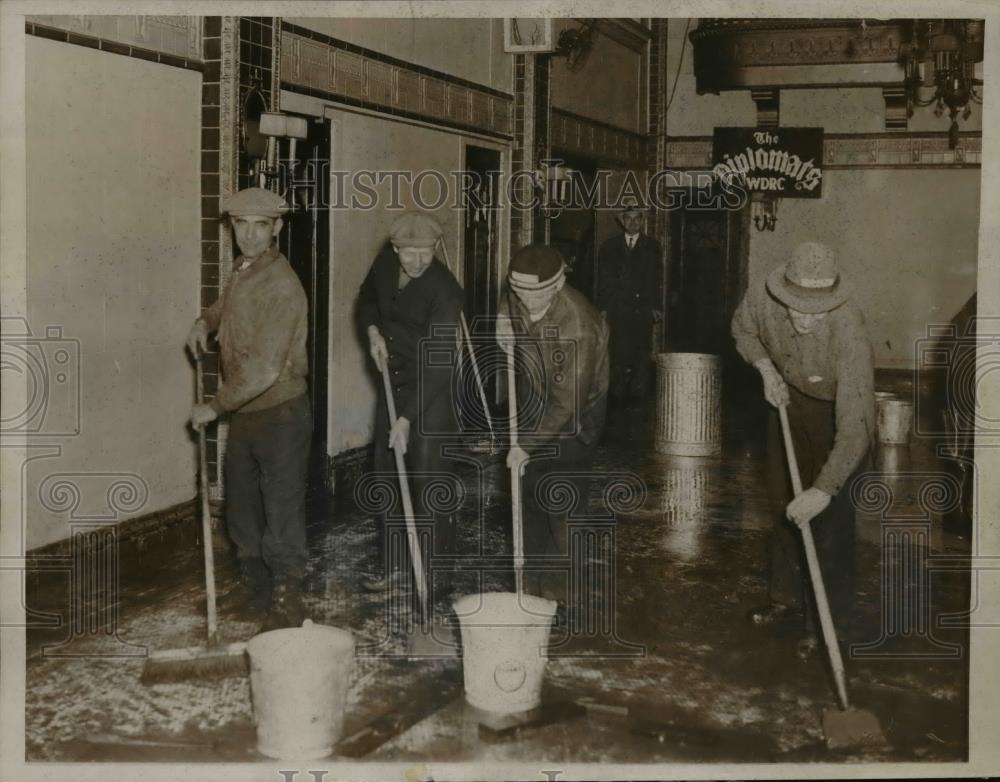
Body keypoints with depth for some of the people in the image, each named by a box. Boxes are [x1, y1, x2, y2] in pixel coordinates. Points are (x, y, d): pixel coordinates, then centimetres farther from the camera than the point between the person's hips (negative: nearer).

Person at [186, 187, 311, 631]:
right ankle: (254, 586, 34)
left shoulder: (281, 285, -21)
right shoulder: (243, 271, 6)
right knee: (242, 506, 19)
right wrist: (205, 322, 10)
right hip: (243, 412, 9)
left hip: (280, 413, -9)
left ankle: (286, 601, 11)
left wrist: (215, 407, -17)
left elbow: (264, 369, -26)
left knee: (282, 510, -1)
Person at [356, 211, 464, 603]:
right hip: (393, 383, 7)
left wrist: (407, 418, -28)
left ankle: (436, 573, 4)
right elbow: (367, 298, 19)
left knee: (429, 482, -7)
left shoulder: (445, 291, -23)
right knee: (386, 478, 12)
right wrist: (373, 331, -3)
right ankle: (397, 565, 24)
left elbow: (437, 364, -25)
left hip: (429, 394, -7)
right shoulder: (385, 262, -3)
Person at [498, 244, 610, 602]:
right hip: (533, 395, 6)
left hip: (578, 406, -6)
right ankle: (533, 571, 18)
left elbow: (567, 403, -32)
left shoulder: (578, 326, -36)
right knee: (529, 487, 7)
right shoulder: (515, 294, -18)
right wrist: (505, 322, -15)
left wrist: (528, 445, -29)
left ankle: (561, 578, 8)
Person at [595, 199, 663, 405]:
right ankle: (618, 392, -3)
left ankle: (639, 391, 1)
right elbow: (603, 280, 10)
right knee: (619, 351, -7)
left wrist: (656, 306, -2)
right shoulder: (609, 247, 13)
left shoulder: (652, 246, 11)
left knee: (642, 350, -5)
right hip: (617, 308, 0)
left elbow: (656, 279, 7)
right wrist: (603, 307, 1)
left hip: (643, 308, 0)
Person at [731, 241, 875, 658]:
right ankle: (788, 599, 33)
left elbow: (854, 426, -44)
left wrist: (824, 490, -48)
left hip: (838, 413, -5)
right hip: (788, 399, 5)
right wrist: (766, 369, -15)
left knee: (828, 517, -8)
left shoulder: (849, 333, -40)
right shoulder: (763, 297, -27)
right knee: (784, 505, 15)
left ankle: (829, 625, 5)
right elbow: (743, 329, 1)